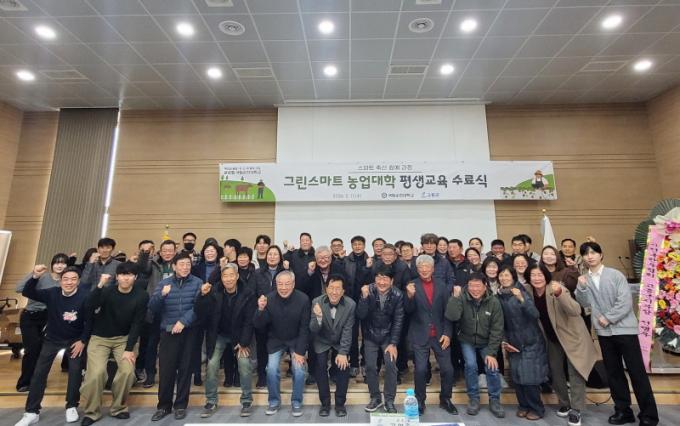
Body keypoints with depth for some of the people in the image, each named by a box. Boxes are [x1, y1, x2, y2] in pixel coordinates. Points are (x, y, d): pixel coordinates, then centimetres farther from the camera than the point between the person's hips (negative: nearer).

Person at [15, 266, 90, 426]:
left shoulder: (85, 296, -24)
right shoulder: (52, 293, -15)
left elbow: (89, 321, -15)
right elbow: (27, 293, -19)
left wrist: (83, 340, -13)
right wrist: (35, 277, -36)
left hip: (75, 339, -2)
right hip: (52, 338, 3)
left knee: (75, 371, -6)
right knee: (39, 372, 1)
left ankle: (71, 407, 14)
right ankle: (32, 412, 17)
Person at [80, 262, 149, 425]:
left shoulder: (141, 296, -13)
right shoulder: (107, 290, -13)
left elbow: (137, 324, -11)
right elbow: (89, 307, -30)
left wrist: (129, 349, -14)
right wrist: (99, 286, -40)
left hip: (124, 338, 0)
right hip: (100, 338, 0)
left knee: (128, 371, -16)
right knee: (96, 373, -16)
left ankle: (118, 408, 10)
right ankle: (91, 412, 9)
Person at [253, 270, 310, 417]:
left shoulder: (303, 299, -21)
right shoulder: (269, 298, -19)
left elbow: (304, 328, -13)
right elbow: (259, 326, -17)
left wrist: (300, 351, -15)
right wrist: (261, 310, -36)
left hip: (296, 340, -1)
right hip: (276, 340, 1)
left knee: (299, 370, -15)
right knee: (272, 369, -14)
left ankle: (296, 402, 11)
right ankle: (274, 401, 12)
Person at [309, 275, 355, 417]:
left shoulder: (350, 304, -19)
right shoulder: (317, 302, -20)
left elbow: (347, 331, -14)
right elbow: (313, 330, -20)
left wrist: (343, 353, -20)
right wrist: (318, 317, -40)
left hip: (341, 342, 0)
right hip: (322, 342, 0)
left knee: (343, 365, -16)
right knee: (320, 365, -17)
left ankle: (340, 403, 6)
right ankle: (325, 403, 3)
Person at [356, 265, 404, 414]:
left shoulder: (397, 295, -16)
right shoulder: (368, 291, -17)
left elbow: (398, 321, -10)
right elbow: (360, 315, -21)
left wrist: (393, 343, -13)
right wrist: (364, 297, -36)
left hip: (388, 336, 0)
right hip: (370, 336, 0)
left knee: (391, 365, -6)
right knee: (370, 366, -1)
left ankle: (389, 400, 14)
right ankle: (375, 398, 21)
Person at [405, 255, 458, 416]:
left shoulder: (442, 285, 3)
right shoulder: (412, 286, -4)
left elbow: (447, 311, 5)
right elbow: (408, 311, -10)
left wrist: (447, 333, -3)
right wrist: (410, 296, -29)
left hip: (440, 335, 2)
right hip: (420, 336, -2)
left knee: (448, 369, 5)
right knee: (420, 369, 0)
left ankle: (445, 399, 29)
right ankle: (420, 401, 21)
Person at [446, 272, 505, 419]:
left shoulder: (494, 302, -16)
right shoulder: (462, 298, -20)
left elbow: (497, 330, -12)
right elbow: (451, 317, -33)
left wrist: (492, 352, -15)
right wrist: (455, 296, -39)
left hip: (486, 342, 1)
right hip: (467, 341, -1)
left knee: (492, 367, -13)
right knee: (471, 365, -18)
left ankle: (494, 400, 12)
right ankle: (474, 398, 5)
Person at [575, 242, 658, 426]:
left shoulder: (615, 275, -7)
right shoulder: (584, 279, 4)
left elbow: (626, 302, -12)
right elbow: (585, 303, -1)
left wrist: (608, 318, -13)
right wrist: (581, 287, -16)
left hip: (624, 329, -4)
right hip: (603, 332, 4)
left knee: (636, 372, 2)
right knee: (613, 372, 11)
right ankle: (623, 411, 23)